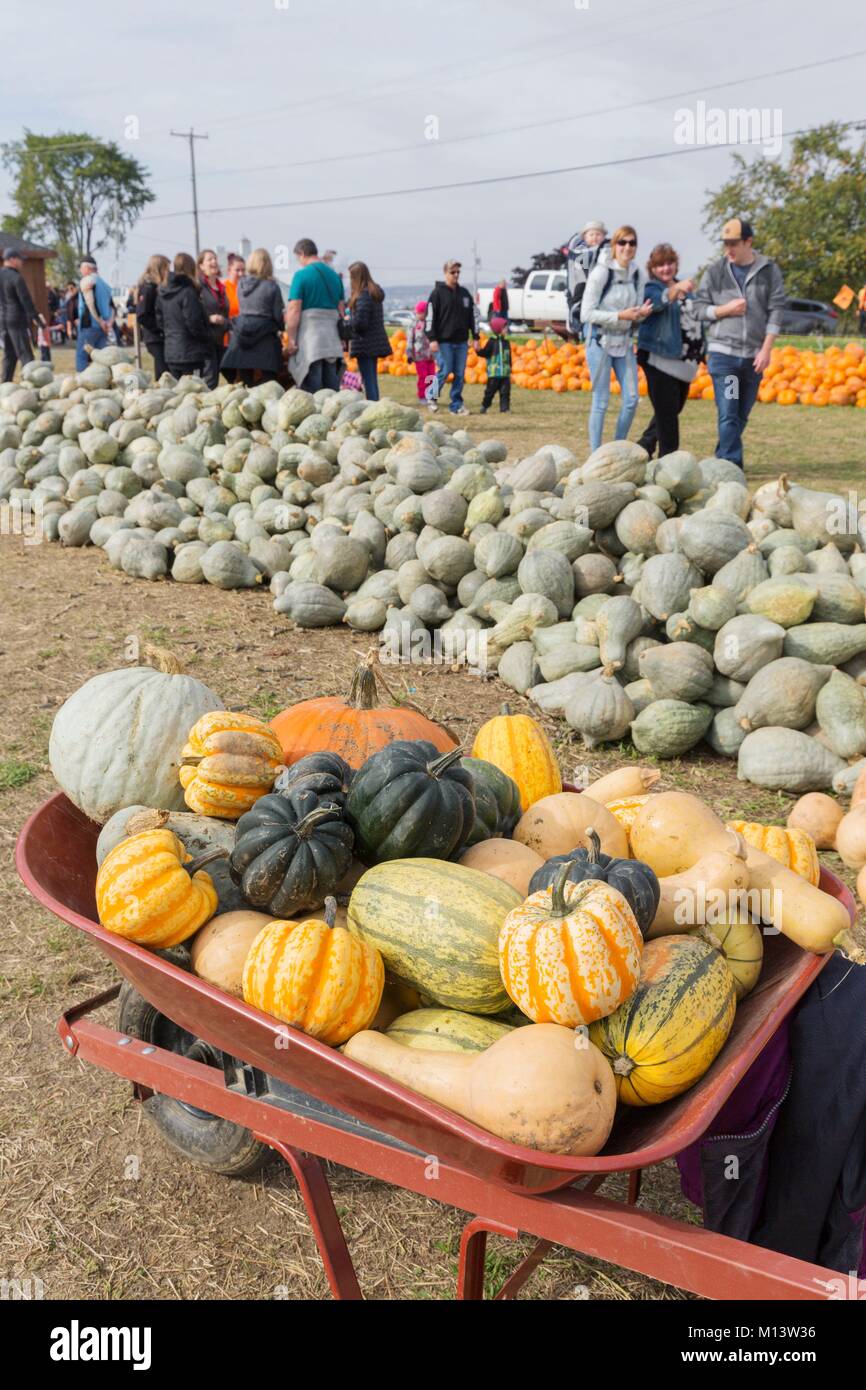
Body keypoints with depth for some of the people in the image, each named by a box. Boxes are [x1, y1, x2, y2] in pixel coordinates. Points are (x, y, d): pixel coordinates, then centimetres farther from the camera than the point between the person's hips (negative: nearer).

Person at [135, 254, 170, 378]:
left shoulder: (158, 287, 16)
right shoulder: (148, 288, -11)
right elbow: (142, 316, -17)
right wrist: (161, 327, -16)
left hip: (161, 339, 8)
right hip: (156, 339, -8)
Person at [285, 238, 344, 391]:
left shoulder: (301, 275, -6)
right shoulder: (335, 275, 12)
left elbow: (294, 310, -11)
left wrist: (291, 339, -7)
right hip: (332, 340, 6)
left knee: (312, 387, -4)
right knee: (332, 386, 7)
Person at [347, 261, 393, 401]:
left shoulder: (363, 295, -16)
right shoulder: (376, 292, 11)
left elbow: (360, 322, -20)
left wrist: (347, 321, -1)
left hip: (365, 344, -9)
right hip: (376, 342, 9)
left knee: (368, 380, -6)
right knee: (372, 379, 16)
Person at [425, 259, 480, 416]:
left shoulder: (464, 293, 11)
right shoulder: (437, 293, -2)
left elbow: (473, 315, 14)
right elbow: (430, 317, -7)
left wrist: (475, 337, 8)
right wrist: (432, 339, -14)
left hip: (462, 341, 4)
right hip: (444, 341, -4)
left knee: (460, 374, 2)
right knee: (445, 371, -7)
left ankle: (456, 405, 9)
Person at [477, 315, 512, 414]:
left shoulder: (506, 342, 13)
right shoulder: (492, 341, -5)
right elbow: (485, 353, -9)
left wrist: (510, 370, 18)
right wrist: (479, 350, -29)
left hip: (505, 373, 5)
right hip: (494, 373, -5)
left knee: (505, 391, 1)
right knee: (490, 390, 0)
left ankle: (504, 408, 3)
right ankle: (484, 407, 13)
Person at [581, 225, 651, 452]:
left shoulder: (638, 275, 5)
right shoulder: (601, 272, -12)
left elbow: (636, 317, 12)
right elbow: (586, 314, -14)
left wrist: (641, 313, -12)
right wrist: (619, 316, -21)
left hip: (624, 342, 6)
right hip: (600, 341, -6)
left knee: (631, 399, 3)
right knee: (601, 402, -4)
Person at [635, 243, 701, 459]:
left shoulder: (685, 289, 17)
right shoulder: (651, 288, -6)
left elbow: (697, 317, 29)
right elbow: (658, 301, -30)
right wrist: (676, 289, -51)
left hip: (684, 362, 8)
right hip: (661, 359, -8)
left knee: (673, 411, 15)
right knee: (667, 415, -9)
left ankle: (642, 450, 28)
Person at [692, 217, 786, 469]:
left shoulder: (769, 270, 4)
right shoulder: (716, 271, 4)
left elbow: (776, 310, 1)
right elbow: (699, 307, 7)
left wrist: (766, 349, -7)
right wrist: (724, 309, -11)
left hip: (755, 355, 2)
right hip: (723, 353, -1)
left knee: (742, 415, 7)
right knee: (728, 414, -10)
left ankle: (723, 460, 18)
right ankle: (732, 466, -10)